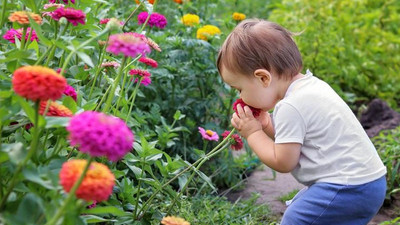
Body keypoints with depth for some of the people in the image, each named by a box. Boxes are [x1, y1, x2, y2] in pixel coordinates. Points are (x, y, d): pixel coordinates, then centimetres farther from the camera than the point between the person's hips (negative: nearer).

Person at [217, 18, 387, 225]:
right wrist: (266, 125, 6)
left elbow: (282, 162, -14)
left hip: (349, 189, -10)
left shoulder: (290, 107, -21)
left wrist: (253, 133, -3)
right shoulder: (310, 86, 9)